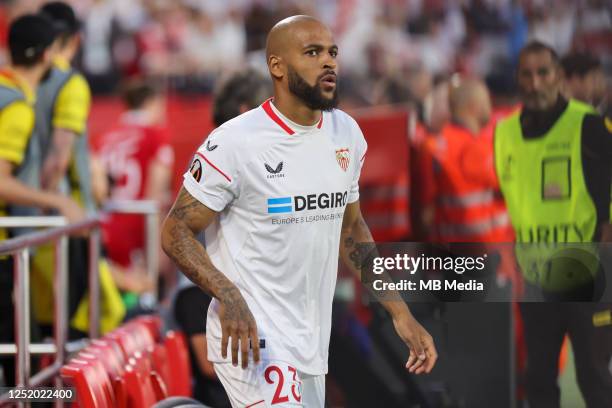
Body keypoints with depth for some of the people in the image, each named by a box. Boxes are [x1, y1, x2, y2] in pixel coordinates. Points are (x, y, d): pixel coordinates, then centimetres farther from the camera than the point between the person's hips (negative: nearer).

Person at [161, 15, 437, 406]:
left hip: (312, 340, 7)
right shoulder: (235, 143, -15)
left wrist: (400, 313, 13)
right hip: (251, 334, -7)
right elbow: (176, 231, -11)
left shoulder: (346, 133, 6)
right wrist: (227, 296, -26)